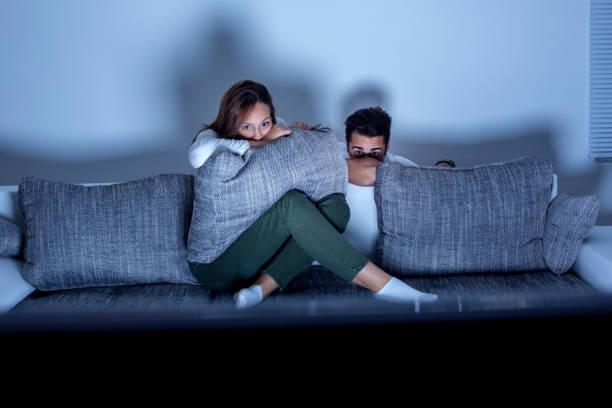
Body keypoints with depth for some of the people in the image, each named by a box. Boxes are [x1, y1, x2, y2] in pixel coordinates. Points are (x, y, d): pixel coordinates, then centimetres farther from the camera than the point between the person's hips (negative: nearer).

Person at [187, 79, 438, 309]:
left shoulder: (275, 131, 8)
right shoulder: (213, 137, -7)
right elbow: (199, 154, -34)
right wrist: (262, 143, -24)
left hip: (258, 251, 6)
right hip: (215, 264, -6)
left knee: (335, 207, -18)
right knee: (291, 204, -32)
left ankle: (263, 286, -32)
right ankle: (379, 283, -33)